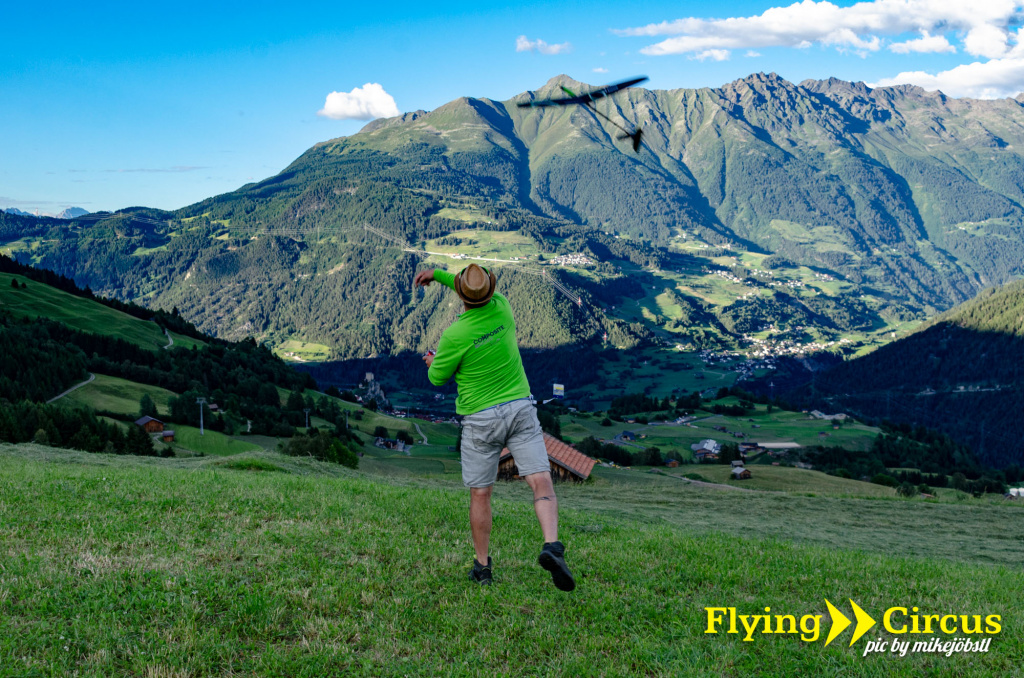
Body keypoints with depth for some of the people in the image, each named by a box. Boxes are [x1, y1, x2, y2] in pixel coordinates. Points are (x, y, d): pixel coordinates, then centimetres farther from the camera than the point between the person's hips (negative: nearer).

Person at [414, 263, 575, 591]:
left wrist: (432, 363, 23)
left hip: (481, 419, -3)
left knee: (480, 494, 12)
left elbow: (437, 378, -1)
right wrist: (437, 275, 25)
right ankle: (552, 547, -27)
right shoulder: (501, 306, -4)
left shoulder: (455, 334, -17)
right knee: (542, 483, -5)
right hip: (520, 408, 3)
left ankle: (482, 566, 22)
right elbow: (484, 296, 21)